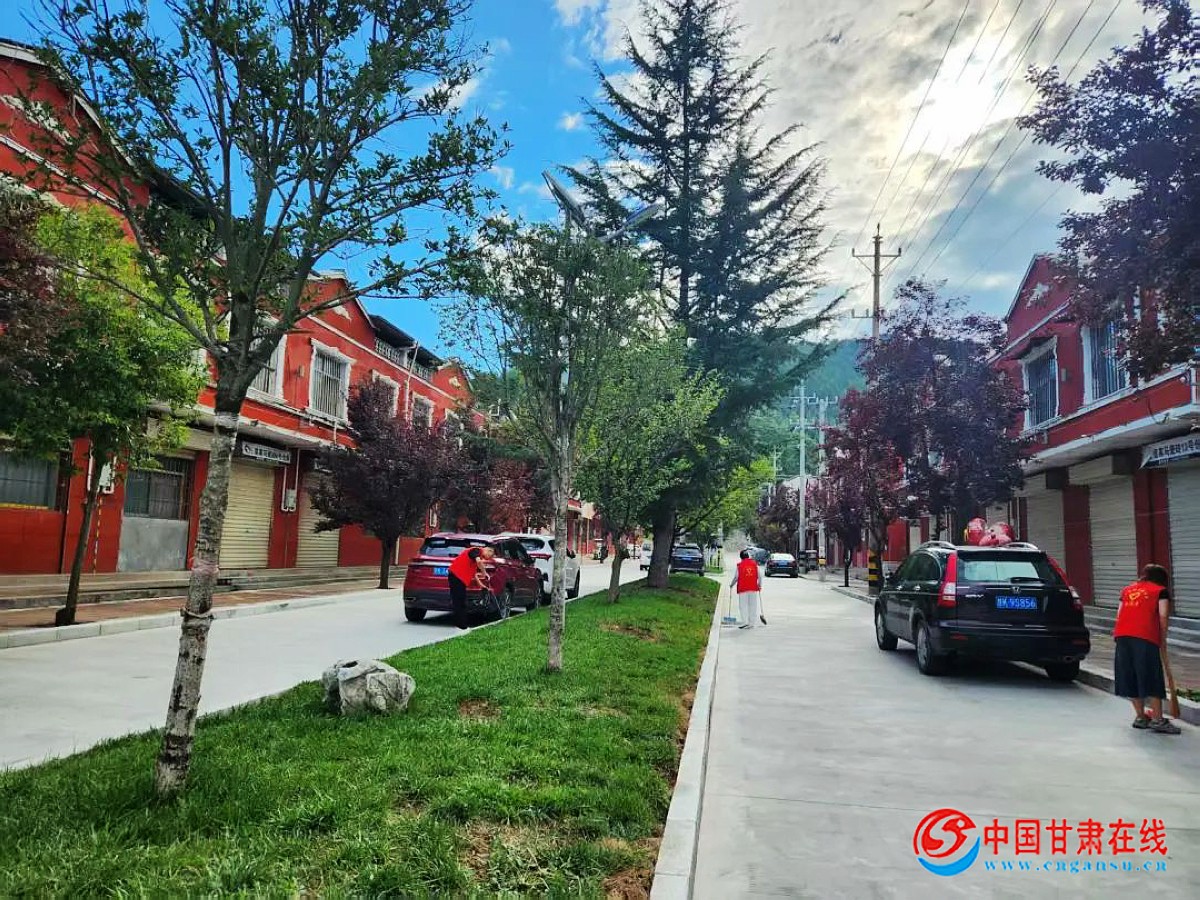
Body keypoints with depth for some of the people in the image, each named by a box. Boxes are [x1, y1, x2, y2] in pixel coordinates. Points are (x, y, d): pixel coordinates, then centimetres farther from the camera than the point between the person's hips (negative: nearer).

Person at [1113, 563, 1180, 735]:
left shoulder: (1128, 589, 25)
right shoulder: (1161, 591, 12)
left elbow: (1120, 613, 17)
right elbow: (1163, 615, -1)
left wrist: (1124, 632, 20)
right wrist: (1163, 636, 9)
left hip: (1122, 635, 5)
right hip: (1146, 637, -5)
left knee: (1131, 676, 12)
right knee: (1151, 677, 0)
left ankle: (1140, 716, 19)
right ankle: (1157, 720, 1)